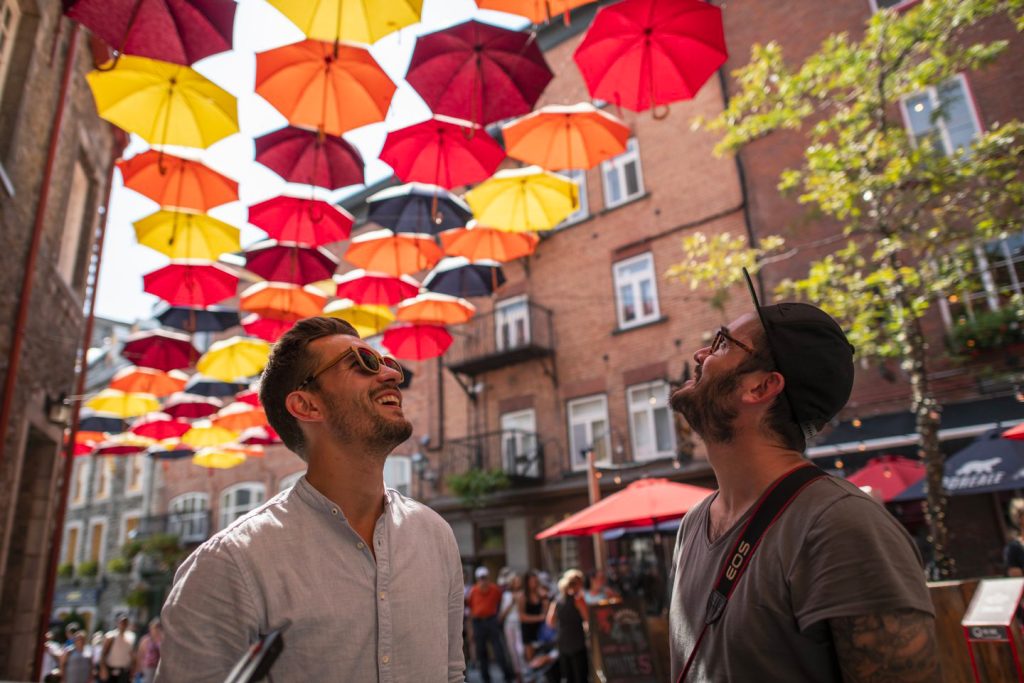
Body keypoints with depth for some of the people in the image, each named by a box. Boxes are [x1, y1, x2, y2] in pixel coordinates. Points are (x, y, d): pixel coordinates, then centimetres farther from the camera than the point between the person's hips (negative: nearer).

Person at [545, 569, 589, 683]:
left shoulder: (556, 600, 7)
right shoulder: (577, 598, -11)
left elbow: (551, 623, 11)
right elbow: (587, 618, -10)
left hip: (562, 645, 6)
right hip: (577, 644, -6)